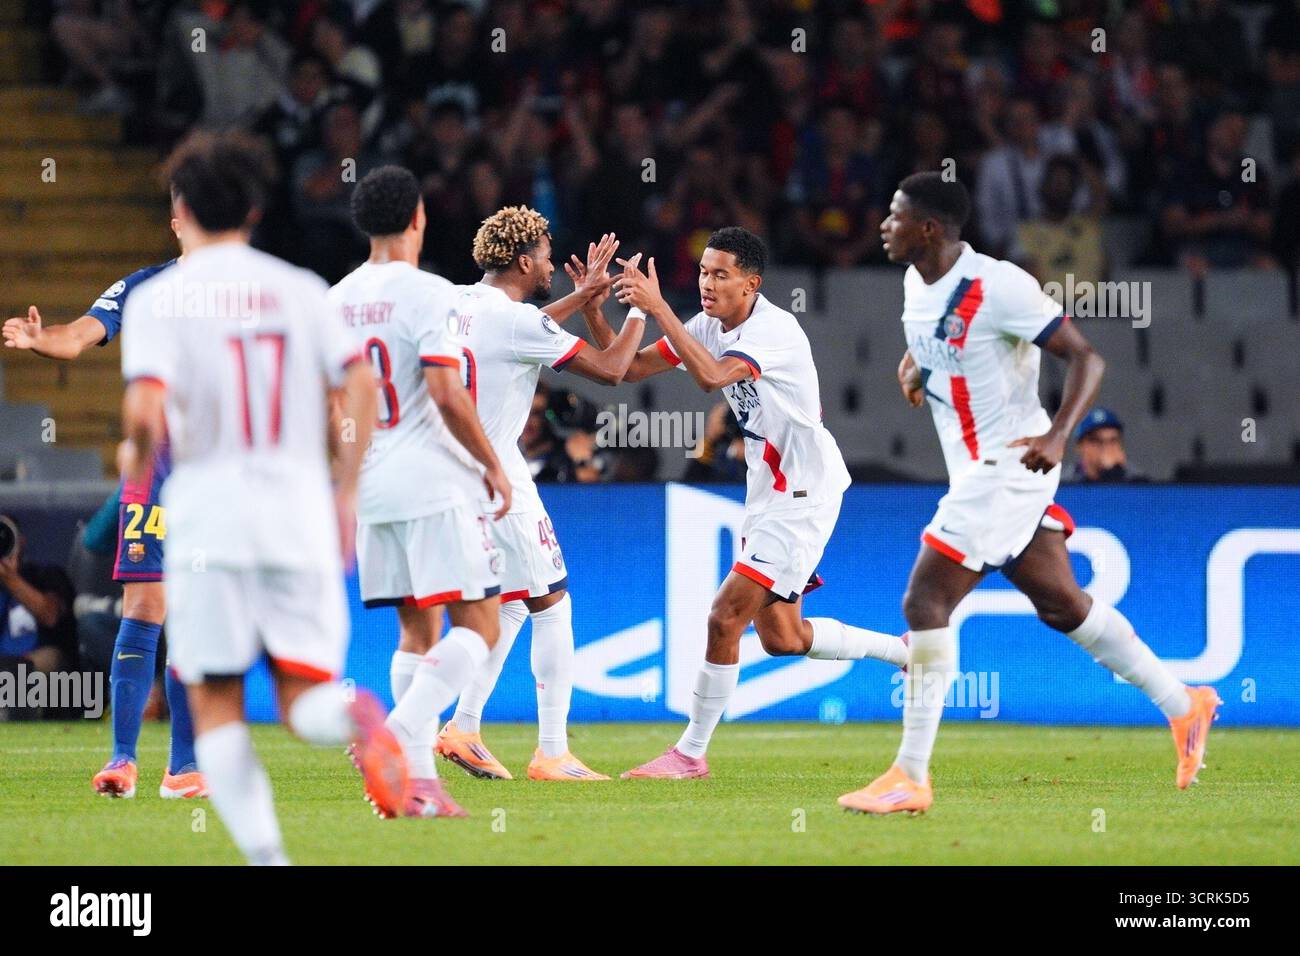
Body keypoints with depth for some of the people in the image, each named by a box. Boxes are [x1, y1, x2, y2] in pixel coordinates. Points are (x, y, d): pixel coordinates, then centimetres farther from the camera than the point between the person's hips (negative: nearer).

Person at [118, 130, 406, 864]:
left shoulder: (159, 298, -1)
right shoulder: (302, 290, 9)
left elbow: (147, 409, -14)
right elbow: (360, 386, 0)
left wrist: (136, 459, 8)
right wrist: (346, 495, 8)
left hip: (209, 504, -3)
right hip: (300, 498, 3)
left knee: (217, 707, 5)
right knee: (303, 698, 5)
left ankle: (265, 854, -10)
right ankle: (353, 715, -31)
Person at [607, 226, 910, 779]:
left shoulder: (775, 330, -22)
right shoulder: (710, 327, 3)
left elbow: (710, 376, -39)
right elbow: (628, 367, 3)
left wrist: (656, 308, -38)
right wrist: (592, 308, -12)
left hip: (803, 494, -9)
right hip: (769, 489, 9)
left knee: (726, 617, -13)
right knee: (781, 638, 14)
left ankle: (690, 753, -3)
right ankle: (905, 651, 33)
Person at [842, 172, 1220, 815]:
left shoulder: (996, 286, -20)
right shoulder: (916, 285, 7)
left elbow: (1086, 357, -18)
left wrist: (1057, 435, -33)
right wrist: (914, 368, 4)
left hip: (1007, 467, -9)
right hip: (975, 469, 9)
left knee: (925, 602, -13)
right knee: (1061, 605, 15)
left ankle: (910, 777, -11)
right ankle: (1181, 704, 28)